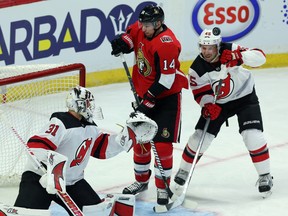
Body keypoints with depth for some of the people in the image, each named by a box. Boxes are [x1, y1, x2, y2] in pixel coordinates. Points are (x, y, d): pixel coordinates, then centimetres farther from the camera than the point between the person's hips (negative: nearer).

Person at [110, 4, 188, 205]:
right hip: (145, 94, 8)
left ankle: (163, 187, 1)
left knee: (162, 143, -10)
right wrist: (123, 42, -5)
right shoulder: (141, 29, -5)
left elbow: (165, 80, -27)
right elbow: (130, 34, 19)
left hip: (167, 96, -8)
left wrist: (148, 102, -25)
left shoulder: (166, 43, -28)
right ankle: (142, 180, 32)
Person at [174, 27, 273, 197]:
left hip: (245, 97, -2)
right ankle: (184, 170, 18)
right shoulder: (197, 68, -19)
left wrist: (239, 56, -47)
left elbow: (260, 57, -30)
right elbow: (200, 93, -10)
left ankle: (265, 176, -1)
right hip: (218, 103, 2)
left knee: (253, 135, -17)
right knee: (200, 136, -3)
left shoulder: (230, 51, -25)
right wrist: (208, 105, -30)